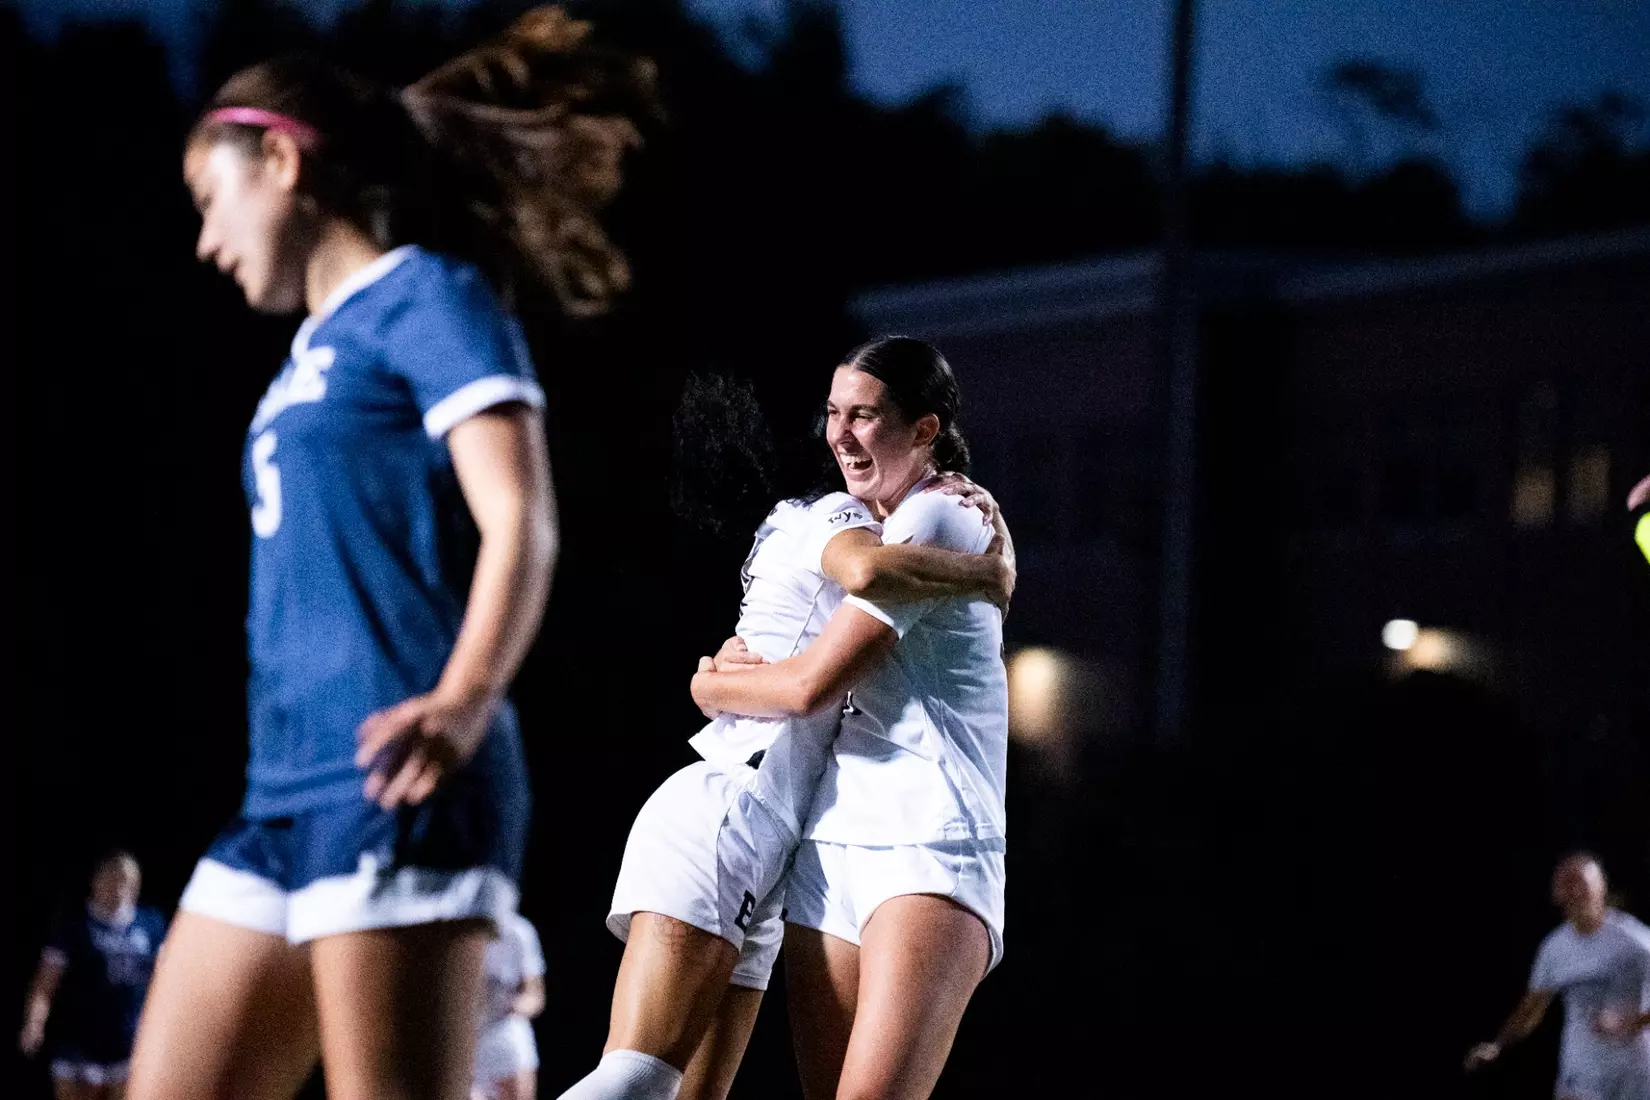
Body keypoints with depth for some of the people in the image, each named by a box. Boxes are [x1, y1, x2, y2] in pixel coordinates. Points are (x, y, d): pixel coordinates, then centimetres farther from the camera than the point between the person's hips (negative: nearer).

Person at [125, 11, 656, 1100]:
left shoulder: (426, 295, -2)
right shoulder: (318, 348, 23)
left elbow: (520, 522, -14)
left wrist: (463, 700, -30)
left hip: (395, 782, -9)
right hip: (289, 790, 9)